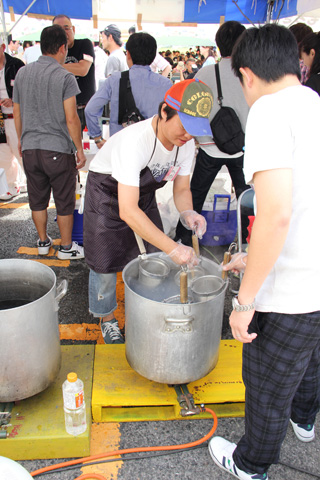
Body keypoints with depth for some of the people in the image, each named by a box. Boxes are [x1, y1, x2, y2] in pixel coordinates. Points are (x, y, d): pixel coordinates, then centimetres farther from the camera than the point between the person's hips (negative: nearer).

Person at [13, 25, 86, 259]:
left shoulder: (22, 73, 8)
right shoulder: (64, 77, -9)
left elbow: (17, 114, 13)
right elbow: (71, 119, -14)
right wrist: (80, 149, -5)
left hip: (30, 149, 5)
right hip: (58, 150, -5)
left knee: (37, 200, 16)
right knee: (64, 202, 7)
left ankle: (43, 242, 31)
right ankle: (66, 247, 18)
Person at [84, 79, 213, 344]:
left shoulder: (186, 144, -19)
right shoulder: (134, 141, -40)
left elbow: (182, 188, -5)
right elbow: (127, 211, -44)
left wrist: (188, 212, -29)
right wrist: (173, 248, -46)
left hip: (143, 191, 6)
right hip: (107, 191, -6)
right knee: (105, 262, 1)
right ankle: (108, 318, 27)